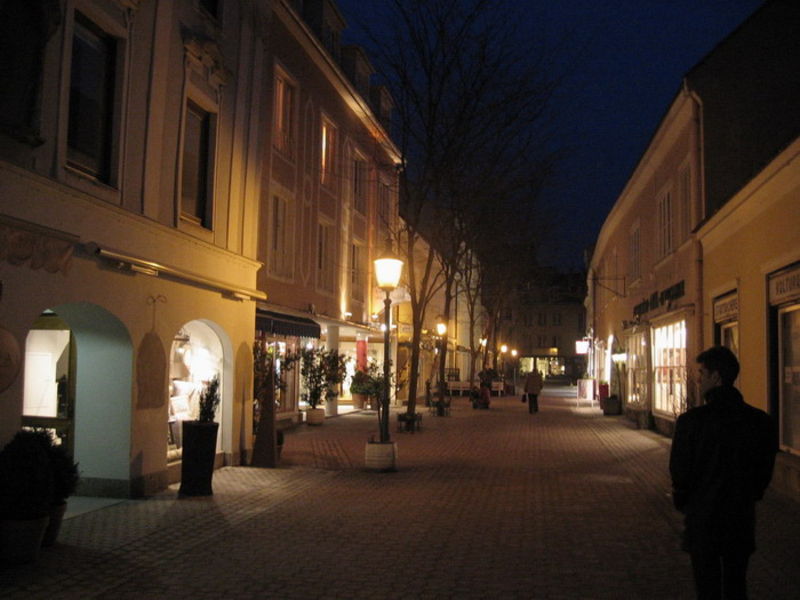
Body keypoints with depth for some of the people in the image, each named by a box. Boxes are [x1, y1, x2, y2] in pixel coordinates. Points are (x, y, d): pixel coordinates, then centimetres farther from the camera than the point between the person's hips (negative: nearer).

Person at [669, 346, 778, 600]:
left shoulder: (691, 420, -17)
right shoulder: (762, 421, -4)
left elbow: (680, 471, -10)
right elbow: (765, 472, 5)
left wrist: (682, 504, 8)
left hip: (703, 521, -4)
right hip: (743, 521, 4)